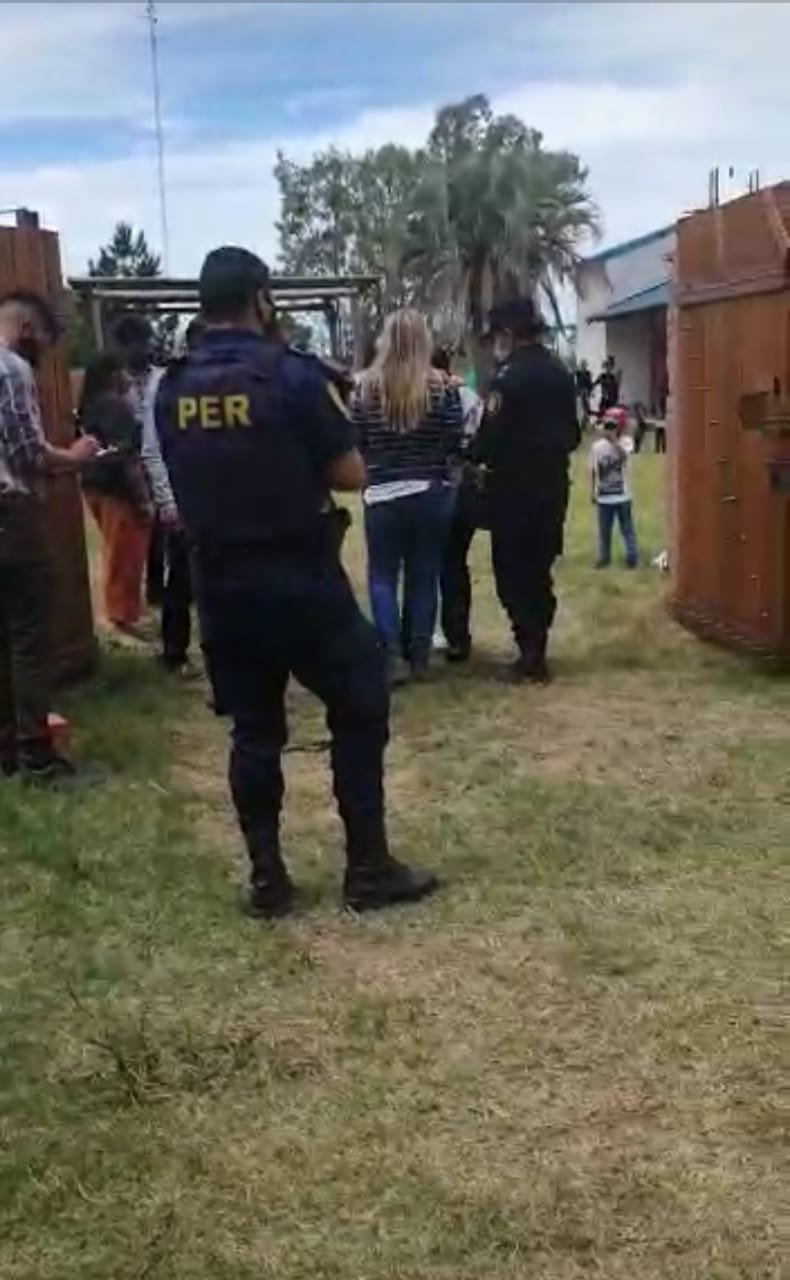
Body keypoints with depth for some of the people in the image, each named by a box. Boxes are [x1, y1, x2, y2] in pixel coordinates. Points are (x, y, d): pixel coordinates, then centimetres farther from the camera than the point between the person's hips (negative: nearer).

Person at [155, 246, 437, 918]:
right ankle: (369, 869, 13)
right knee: (361, 713, 9)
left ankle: (267, 880, 18)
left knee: (253, 730, 13)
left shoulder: (172, 389, 4)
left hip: (221, 584, 5)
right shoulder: (293, 374, -12)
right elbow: (352, 475, -9)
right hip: (302, 579, -5)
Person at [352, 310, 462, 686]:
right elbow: (455, 444, -4)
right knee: (424, 577, 10)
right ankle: (418, 656, 16)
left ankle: (393, 653, -4)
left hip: (382, 495, -1)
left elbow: (355, 444, -1)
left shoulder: (367, 386, -5)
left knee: (382, 575, 9)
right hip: (432, 495, 1)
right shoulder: (441, 386, -6)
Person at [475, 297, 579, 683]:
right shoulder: (560, 372, 10)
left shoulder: (510, 375, -14)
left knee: (514, 572, 1)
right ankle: (535, 649, 20)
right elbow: (572, 433, 15)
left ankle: (530, 653, 0)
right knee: (539, 570, 15)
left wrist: (476, 456, 0)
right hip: (552, 485, 7)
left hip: (515, 487, -7)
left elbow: (492, 435, -19)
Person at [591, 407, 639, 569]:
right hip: (603, 496, 3)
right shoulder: (597, 446, -1)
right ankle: (604, 558, 22)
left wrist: (614, 440, -37)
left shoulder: (626, 442, -8)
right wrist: (593, 492, 8)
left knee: (627, 529, 6)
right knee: (604, 530, 12)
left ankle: (632, 557, 13)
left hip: (622, 495, -2)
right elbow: (594, 472, 6)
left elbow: (624, 455, -31)